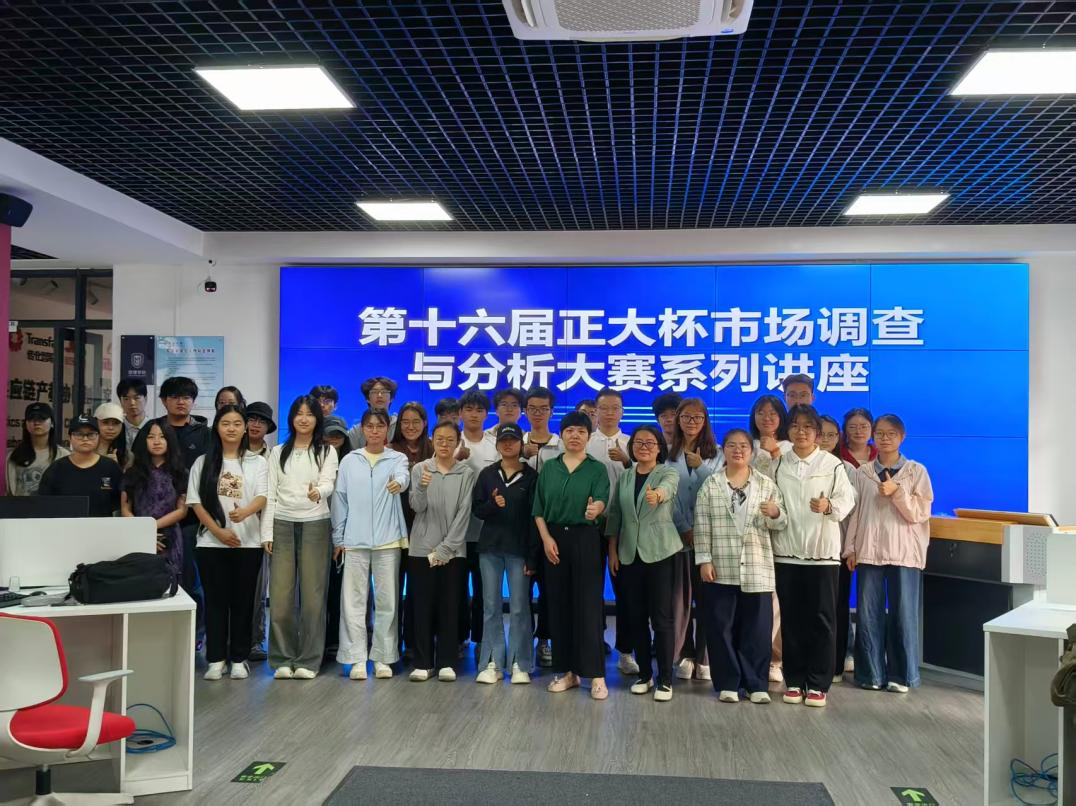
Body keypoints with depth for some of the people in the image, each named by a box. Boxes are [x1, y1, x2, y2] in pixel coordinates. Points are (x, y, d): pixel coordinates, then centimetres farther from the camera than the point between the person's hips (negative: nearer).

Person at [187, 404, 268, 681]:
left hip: (248, 543, 0)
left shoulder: (257, 462, 5)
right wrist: (218, 531, -10)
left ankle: (239, 659, 12)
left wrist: (244, 512, -31)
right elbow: (196, 502, 2)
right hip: (211, 543, 1)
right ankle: (216, 659, 11)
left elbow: (262, 497, -8)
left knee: (243, 600, 3)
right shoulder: (203, 462, 8)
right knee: (215, 600, 3)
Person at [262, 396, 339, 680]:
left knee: (313, 594, -1)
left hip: (315, 524, -1)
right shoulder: (277, 452, 12)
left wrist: (317, 492, -35)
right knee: (280, 594, -1)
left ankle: (308, 660, 7)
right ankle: (282, 659, 10)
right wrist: (266, 532, -1)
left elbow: (328, 483, -10)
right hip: (282, 524, 2)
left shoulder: (327, 452, 6)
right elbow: (270, 494, 8)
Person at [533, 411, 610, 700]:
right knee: (559, 605, 7)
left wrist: (595, 509, -40)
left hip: (586, 539, -3)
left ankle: (596, 675, 2)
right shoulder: (548, 468, 8)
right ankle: (567, 671, 18)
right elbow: (538, 509, 7)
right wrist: (546, 539, -7)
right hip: (555, 540, 3)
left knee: (588, 605, -4)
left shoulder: (597, 469, 0)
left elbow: (601, 500, -17)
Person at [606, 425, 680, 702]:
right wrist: (612, 551, 4)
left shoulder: (668, 473, -4)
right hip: (629, 553, 4)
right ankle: (644, 674, 22)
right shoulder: (624, 478, 10)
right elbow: (614, 516, 10)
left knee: (661, 617, -2)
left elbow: (667, 488, -28)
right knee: (637, 617, 9)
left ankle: (665, 680, 8)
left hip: (660, 552, -4)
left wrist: (656, 494, -51)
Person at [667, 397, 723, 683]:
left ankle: (704, 658, 8)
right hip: (677, 535, 0)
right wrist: (685, 529, -7)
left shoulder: (716, 455, 8)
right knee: (680, 597, 2)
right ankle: (685, 655, 13)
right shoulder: (668, 455, 6)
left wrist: (700, 467, -13)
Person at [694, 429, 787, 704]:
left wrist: (776, 514, -16)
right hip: (721, 569, -1)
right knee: (722, 627, 4)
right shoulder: (711, 485, 3)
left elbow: (780, 524, 6)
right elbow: (702, 526, 0)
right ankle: (728, 684, 14)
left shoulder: (766, 484, 7)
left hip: (757, 569, 1)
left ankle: (756, 684, 15)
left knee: (757, 628, 4)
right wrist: (704, 560, -7)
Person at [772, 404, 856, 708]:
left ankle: (818, 683, 11)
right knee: (791, 619, 7)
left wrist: (829, 506, -24)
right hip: (786, 551, 2)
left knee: (821, 619, 2)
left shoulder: (832, 463, 0)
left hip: (822, 551, -2)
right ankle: (794, 680, 18)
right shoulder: (778, 464, 7)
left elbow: (847, 498, -5)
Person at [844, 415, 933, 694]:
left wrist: (897, 492, -17)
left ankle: (901, 675, 14)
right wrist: (850, 548, 3)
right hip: (869, 551, 2)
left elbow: (920, 513, -4)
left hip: (904, 553, -2)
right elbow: (854, 512, 8)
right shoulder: (862, 472, 8)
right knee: (868, 614, 5)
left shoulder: (916, 471, 2)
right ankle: (871, 673, 15)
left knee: (903, 615, 2)